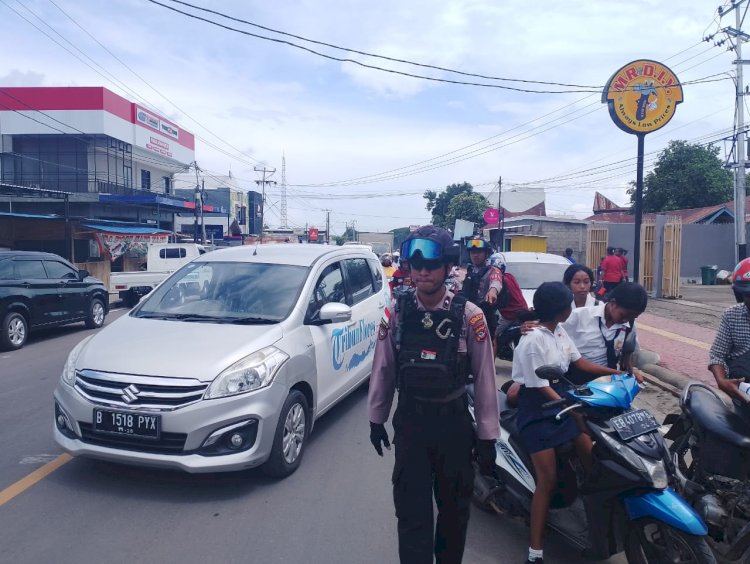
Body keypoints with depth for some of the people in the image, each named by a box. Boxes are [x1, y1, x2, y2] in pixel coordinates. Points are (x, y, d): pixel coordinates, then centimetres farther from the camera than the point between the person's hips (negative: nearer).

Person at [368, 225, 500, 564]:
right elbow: (383, 370, 3)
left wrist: (487, 436, -6)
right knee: (411, 512, 4)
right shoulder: (395, 313, -6)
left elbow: (484, 378, -8)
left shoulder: (469, 316, -13)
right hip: (409, 422, 1)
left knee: (455, 507, 17)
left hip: (454, 422, 0)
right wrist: (376, 418, 9)